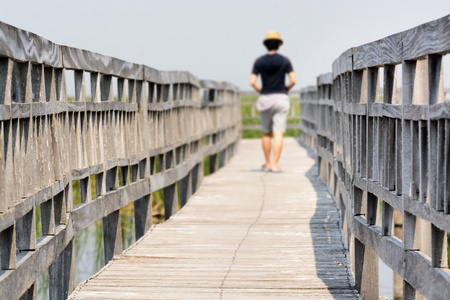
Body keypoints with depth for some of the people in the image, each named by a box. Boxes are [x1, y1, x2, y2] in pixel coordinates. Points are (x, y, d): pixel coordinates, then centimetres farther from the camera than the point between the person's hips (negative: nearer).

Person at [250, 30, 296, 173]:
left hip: (265, 100, 1)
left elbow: (252, 82, -7)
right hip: (281, 99, -1)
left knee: (266, 133, 16)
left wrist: (261, 91, 10)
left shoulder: (259, 61, -1)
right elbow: (293, 80, -9)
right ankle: (275, 166, -10)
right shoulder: (285, 60, -2)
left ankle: (267, 165, 21)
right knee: (278, 134, -3)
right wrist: (286, 89, 9)